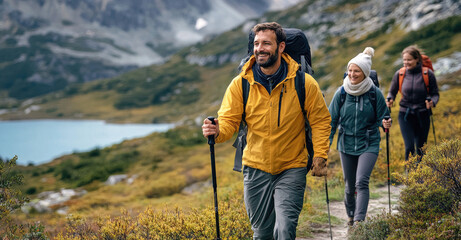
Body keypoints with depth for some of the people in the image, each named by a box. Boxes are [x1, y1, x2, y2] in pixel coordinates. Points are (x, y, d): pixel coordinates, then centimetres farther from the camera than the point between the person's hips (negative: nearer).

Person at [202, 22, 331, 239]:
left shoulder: (304, 83, -8)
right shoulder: (240, 84, -6)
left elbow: (320, 121, 1)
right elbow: (229, 120, -6)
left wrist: (320, 157, -6)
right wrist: (218, 131, -29)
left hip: (291, 169, -2)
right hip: (255, 168, 2)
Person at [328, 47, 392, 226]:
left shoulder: (375, 93, -8)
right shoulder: (341, 93, -4)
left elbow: (381, 117, 3)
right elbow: (332, 121, 3)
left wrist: (385, 123, -20)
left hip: (369, 144, -2)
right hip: (346, 145, 2)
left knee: (361, 182, -19)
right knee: (349, 185, 12)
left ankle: (360, 220, -20)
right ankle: (351, 214, 38)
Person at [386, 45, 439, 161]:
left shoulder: (428, 74, -6)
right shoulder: (399, 74, -1)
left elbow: (435, 94, 1)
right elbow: (392, 92, 10)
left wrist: (432, 102, -21)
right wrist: (390, 100, -12)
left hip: (422, 115, 0)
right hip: (405, 114, 0)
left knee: (421, 148, 7)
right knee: (409, 147, -11)